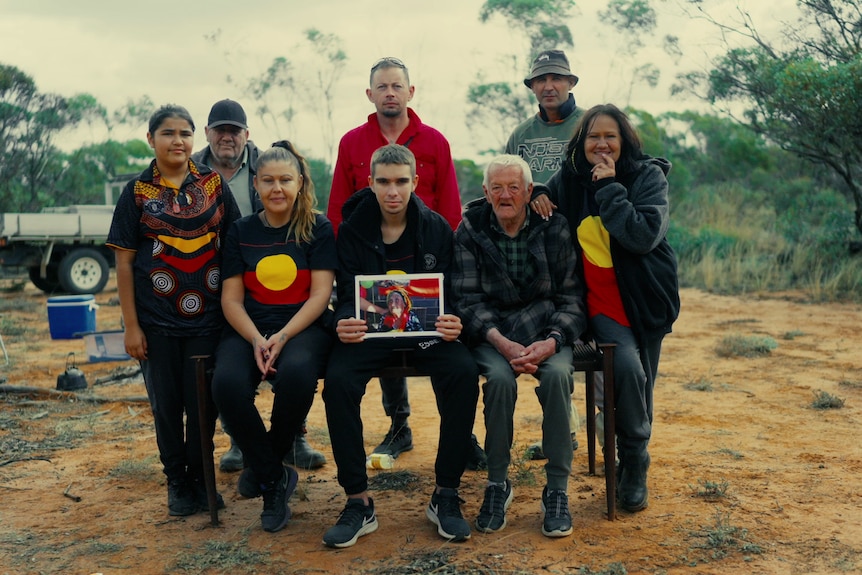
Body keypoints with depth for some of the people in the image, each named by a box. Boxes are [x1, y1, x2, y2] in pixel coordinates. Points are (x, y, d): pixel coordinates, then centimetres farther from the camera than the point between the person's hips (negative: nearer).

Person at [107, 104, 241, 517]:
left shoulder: (214, 184, 3)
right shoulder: (138, 191, 0)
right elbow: (124, 261, 0)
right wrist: (131, 325, -5)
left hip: (207, 316, 1)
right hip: (157, 320, 0)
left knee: (203, 403, 6)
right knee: (166, 404, 8)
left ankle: (201, 478, 23)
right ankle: (176, 481, 25)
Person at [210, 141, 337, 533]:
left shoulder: (318, 229, 4)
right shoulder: (241, 232, 11)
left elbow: (320, 294, -3)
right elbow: (231, 299, 5)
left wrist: (282, 338, -18)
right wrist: (257, 341, -14)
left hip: (304, 327, -2)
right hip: (249, 330, 2)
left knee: (296, 374, -36)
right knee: (227, 383, -31)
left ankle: (264, 465, -6)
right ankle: (274, 479, -11)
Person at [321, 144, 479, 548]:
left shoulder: (436, 228, 2)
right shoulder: (352, 230, 1)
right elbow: (348, 295, -3)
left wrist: (451, 324, -23)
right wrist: (344, 324, -27)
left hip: (425, 326, 0)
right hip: (368, 328, 0)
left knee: (464, 372, -29)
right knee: (338, 380, -30)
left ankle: (446, 496, -15)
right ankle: (358, 502, -17)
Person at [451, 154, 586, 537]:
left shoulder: (554, 228, 0)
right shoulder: (470, 230, 0)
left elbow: (571, 297, -1)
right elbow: (467, 299, -6)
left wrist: (552, 341, -20)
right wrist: (502, 343, -22)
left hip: (545, 327, 1)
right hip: (491, 331, 0)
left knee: (557, 374, -31)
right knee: (500, 377, -32)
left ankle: (557, 490, -17)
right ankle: (497, 484, -12)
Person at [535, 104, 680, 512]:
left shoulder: (648, 176, -5)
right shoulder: (569, 179, 3)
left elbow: (644, 236, -20)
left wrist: (609, 187, -21)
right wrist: (539, 198, -1)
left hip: (644, 298, 0)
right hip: (599, 301, 0)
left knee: (640, 384, 6)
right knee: (627, 366, -24)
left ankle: (633, 464, 31)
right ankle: (634, 464, -5)